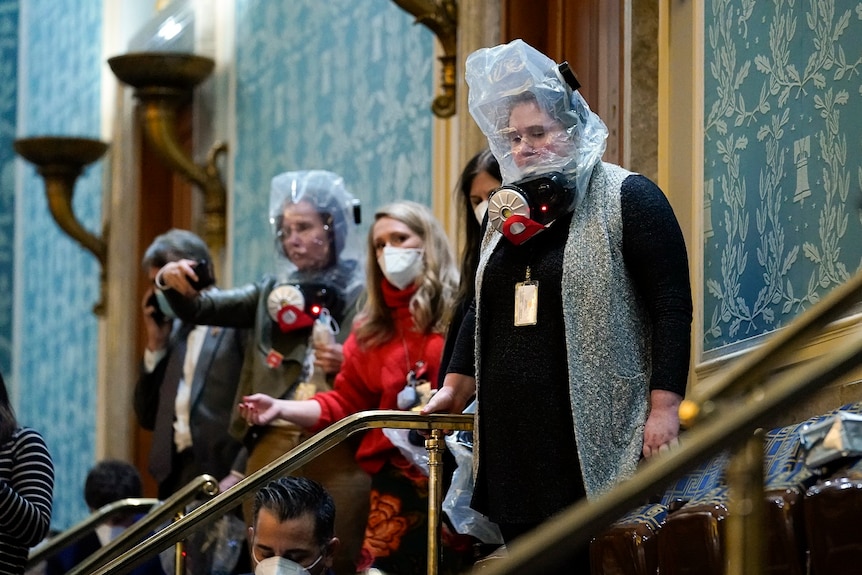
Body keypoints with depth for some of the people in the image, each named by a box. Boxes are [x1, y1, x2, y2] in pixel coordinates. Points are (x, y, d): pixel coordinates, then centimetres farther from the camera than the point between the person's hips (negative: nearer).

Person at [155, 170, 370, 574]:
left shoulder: (364, 296, 0)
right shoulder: (273, 292, 15)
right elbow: (200, 309, 10)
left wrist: (349, 364, -19)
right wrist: (172, 283, -10)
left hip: (338, 454, -4)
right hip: (271, 449, 5)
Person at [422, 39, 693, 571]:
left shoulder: (628, 199, -4)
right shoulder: (510, 209, 17)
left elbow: (671, 306, -9)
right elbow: (483, 307, 25)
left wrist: (664, 407, -15)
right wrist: (456, 387, 20)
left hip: (594, 431, -6)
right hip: (513, 430, 6)